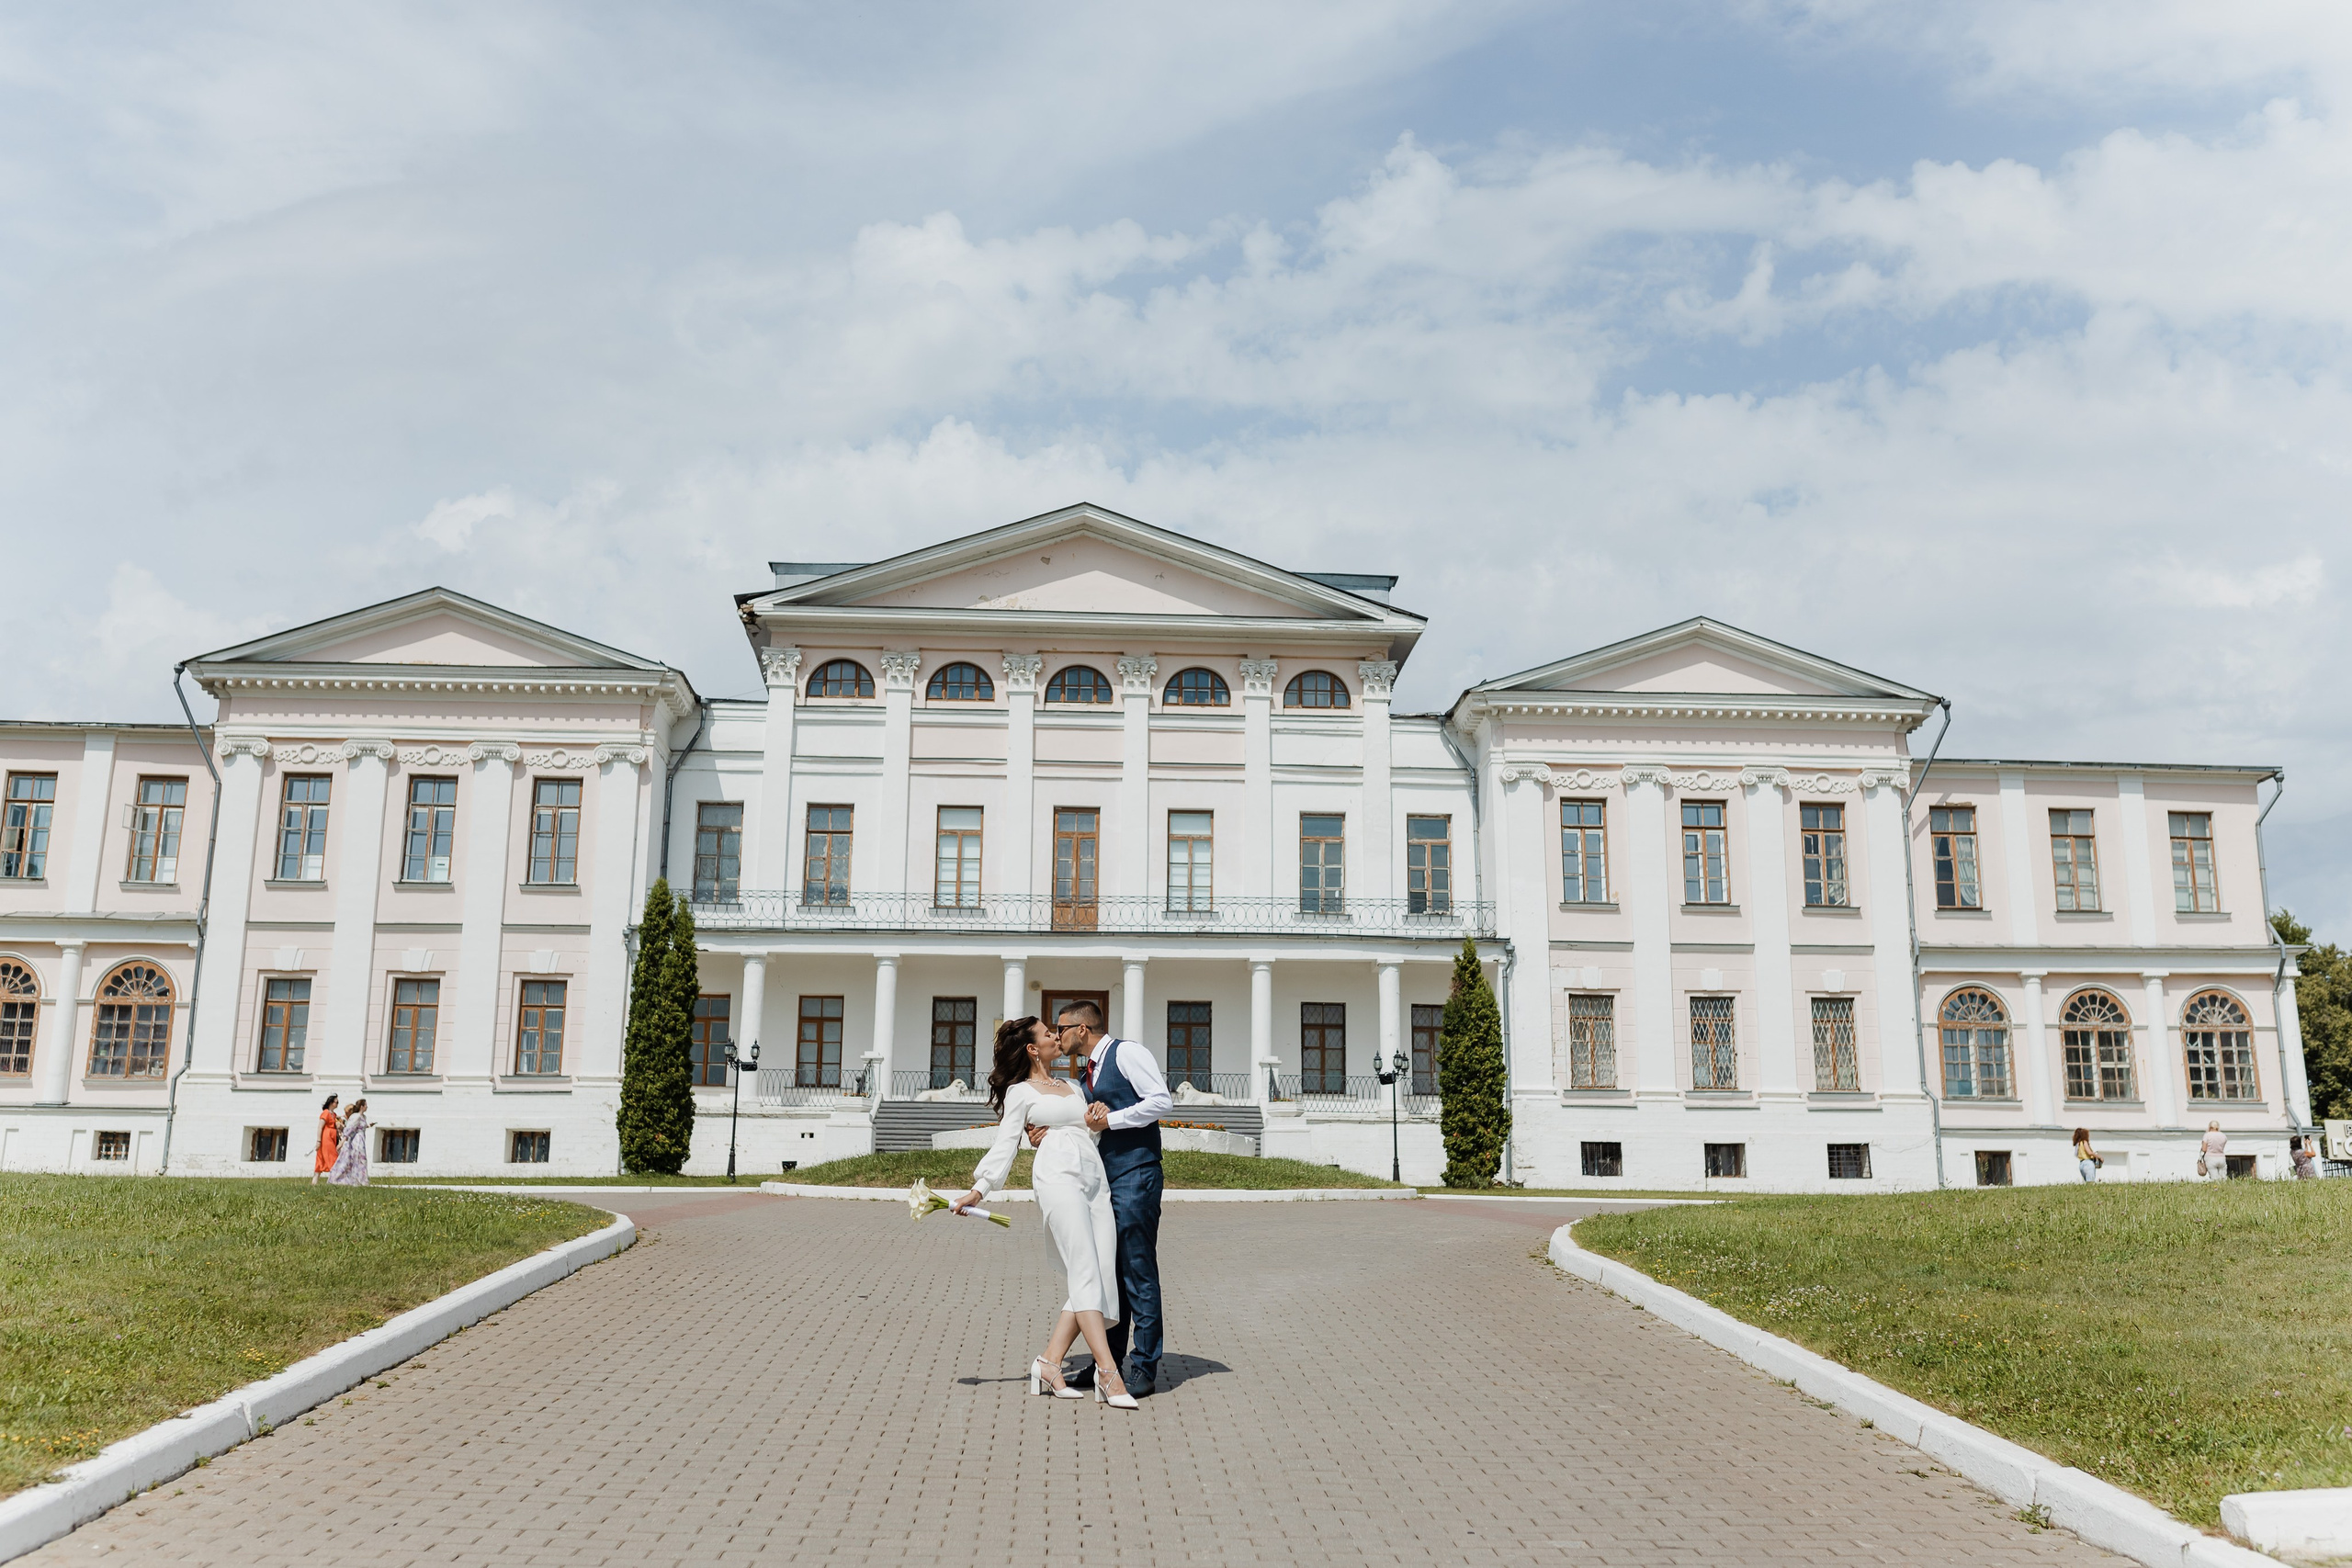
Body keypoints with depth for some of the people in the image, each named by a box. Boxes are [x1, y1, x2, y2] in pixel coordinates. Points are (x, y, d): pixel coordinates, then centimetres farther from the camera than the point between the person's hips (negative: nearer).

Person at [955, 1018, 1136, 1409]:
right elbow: (1004, 1146, 5)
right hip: (1058, 1176, -7)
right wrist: (978, 1190, -6)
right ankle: (1109, 1374, -24)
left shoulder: (1071, 1086, 31)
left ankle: (1049, 1363, -5)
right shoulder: (1020, 1092, 12)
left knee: (1100, 1278, -7)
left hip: (1095, 1180, 7)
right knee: (1086, 1275, -17)